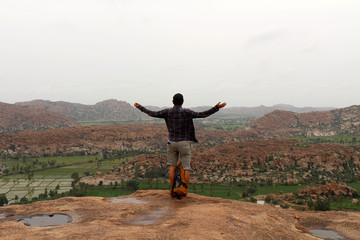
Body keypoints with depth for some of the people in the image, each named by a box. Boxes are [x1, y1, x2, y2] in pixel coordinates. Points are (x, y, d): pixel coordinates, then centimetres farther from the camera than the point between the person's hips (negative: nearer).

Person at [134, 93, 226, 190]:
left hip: (172, 142, 3)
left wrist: (140, 107, 19)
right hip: (184, 143, -3)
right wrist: (217, 107, -13)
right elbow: (202, 115, -15)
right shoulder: (186, 112, -12)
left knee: (172, 166, 10)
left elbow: (152, 113, 5)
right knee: (186, 168, 5)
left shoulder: (167, 112, -2)